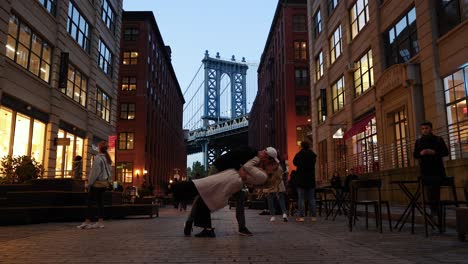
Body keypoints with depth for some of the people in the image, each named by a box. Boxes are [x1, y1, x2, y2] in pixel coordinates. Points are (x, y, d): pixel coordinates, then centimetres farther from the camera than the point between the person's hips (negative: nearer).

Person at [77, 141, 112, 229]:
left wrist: (90, 182, -10)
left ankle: (88, 221, 0)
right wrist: (108, 181, 13)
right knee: (100, 202, 9)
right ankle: (100, 221, 9)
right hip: (104, 183, 7)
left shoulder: (98, 157, -13)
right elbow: (110, 171, 11)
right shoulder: (107, 158, 10)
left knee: (90, 202, -1)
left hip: (96, 182, -7)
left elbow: (94, 171, -15)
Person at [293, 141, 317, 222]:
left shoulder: (299, 155, -9)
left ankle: (301, 216, -4)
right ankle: (313, 216, 7)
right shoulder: (313, 155, 3)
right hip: (311, 180, 4)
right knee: (311, 198, 8)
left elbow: (294, 162, 4)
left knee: (301, 198, -1)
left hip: (301, 180, -4)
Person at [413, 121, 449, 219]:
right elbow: (415, 155, 9)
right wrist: (420, 153, -13)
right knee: (429, 190, -1)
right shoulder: (418, 142, 10)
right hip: (425, 170, 1)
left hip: (437, 169, -1)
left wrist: (434, 152, -16)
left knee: (436, 189, 0)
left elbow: (445, 152, 0)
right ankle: (433, 209, 2)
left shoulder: (439, 139, 5)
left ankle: (436, 208, 9)